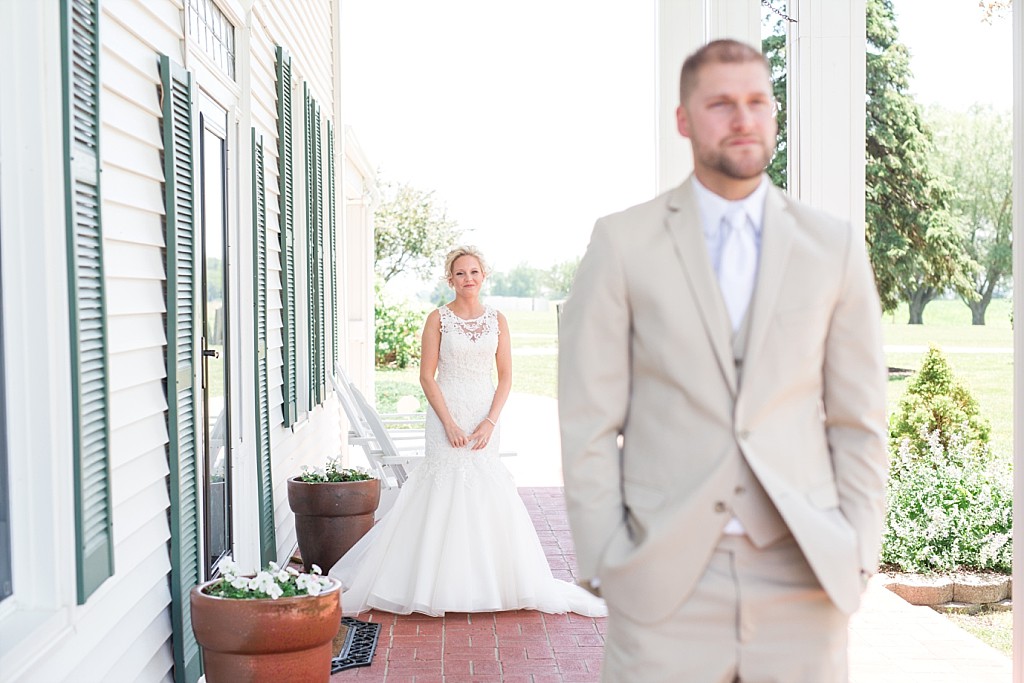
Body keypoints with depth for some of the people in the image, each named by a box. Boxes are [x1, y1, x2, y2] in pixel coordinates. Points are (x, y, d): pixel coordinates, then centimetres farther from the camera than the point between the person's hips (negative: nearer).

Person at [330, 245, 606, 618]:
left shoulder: (497, 320, 6)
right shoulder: (438, 318, -2)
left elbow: (505, 377, 5)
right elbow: (427, 377, -5)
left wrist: (490, 421, -7)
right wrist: (449, 423, -12)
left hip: (484, 415, 3)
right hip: (446, 413, -2)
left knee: (486, 495, 2)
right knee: (446, 490, -4)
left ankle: (488, 583, 14)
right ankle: (443, 585, 5)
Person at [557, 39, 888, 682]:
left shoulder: (835, 246, 6)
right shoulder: (623, 242, 1)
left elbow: (859, 421, 8)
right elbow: (590, 420, 0)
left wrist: (857, 559, 2)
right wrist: (606, 564, -4)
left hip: (802, 578, 2)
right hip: (666, 579, -1)